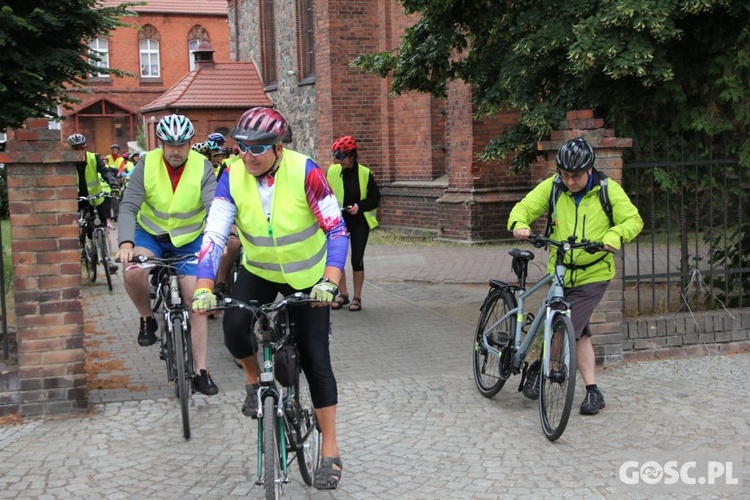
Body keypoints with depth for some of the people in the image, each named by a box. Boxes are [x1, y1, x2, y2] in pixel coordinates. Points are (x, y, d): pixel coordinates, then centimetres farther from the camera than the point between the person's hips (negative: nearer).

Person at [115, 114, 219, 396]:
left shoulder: (202, 168, -16)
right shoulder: (146, 166, -15)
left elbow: (214, 207, -27)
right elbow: (129, 207, -21)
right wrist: (126, 243, -38)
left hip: (189, 239, 0)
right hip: (151, 233, 0)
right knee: (133, 273, -31)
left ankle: (201, 373, 3)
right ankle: (147, 320, -1)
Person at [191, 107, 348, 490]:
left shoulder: (304, 172, -25)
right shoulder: (233, 177, -18)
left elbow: (337, 230, -25)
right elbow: (214, 235, -21)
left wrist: (329, 282, -38)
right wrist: (203, 289, -33)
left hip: (307, 277, -2)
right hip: (258, 272, 3)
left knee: (315, 360, -3)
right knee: (234, 328, -24)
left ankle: (330, 452, 9)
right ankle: (255, 382, 10)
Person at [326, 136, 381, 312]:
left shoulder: (364, 173, -9)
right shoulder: (332, 171, -2)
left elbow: (375, 198, -4)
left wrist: (359, 206, -18)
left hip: (359, 222, -3)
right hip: (338, 221, 3)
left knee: (357, 260, 0)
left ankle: (357, 298, 14)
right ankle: (343, 295, 19)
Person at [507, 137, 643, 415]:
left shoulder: (608, 190, -7)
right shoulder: (552, 186, -3)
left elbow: (633, 220, -8)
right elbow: (525, 207, -6)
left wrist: (615, 237, -28)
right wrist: (519, 224, -29)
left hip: (594, 274, -3)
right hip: (560, 271, 3)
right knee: (579, 332, 9)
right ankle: (592, 391, 19)